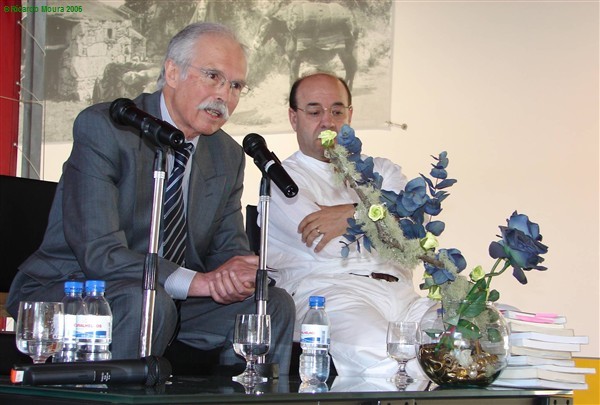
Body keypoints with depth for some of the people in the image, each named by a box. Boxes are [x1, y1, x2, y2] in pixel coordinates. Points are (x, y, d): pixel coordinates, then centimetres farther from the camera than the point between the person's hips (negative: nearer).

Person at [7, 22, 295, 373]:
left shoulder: (229, 156, 6)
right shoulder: (103, 127, -16)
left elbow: (229, 248, 7)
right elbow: (98, 253, -24)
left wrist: (237, 275, -20)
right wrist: (198, 281, -33)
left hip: (168, 298, 6)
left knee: (274, 304, -12)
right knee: (146, 302, -36)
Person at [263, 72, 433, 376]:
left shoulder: (381, 170, 28)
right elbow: (328, 247, -4)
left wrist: (354, 215, -6)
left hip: (399, 293, 5)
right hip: (327, 291, -5)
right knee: (381, 357, -40)